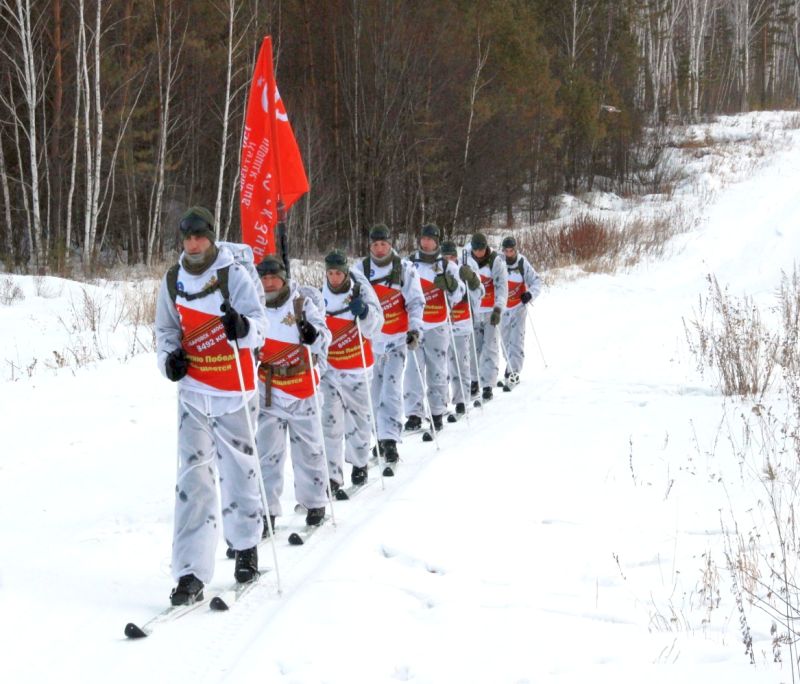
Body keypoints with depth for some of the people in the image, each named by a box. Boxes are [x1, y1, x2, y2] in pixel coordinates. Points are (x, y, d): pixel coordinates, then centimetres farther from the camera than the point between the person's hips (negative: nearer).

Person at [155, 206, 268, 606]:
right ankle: (191, 574, -6)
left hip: (234, 392, -2)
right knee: (193, 477, -4)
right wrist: (168, 356, -3)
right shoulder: (173, 281, 5)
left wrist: (243, 327, -37)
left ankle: (245, 546, 34)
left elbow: (259, 326, -15)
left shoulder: (234, 275, -7)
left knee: (238, 471, 8)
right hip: (193, 391, 2)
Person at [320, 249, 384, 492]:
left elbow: (374, 328, -9)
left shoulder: (361, 291, -6)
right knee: (329, 420, -7)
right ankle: (332, 475, -5)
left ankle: (360, 463, 32)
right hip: (329, 365, 1)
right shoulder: (320, 296, 0)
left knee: (359, 415, 11)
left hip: (357, 366, -1)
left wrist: (364, 312, -27)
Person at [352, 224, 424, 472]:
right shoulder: (360, 269, 4)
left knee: (391, 390, -12)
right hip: (369, 339, 3)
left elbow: (416, 301, 3)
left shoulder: (405, 268, 0)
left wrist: (414, 329, -8)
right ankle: (381, 437, 17)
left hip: (396, 339, -3)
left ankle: (390, 442, -15)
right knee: (373, 391, 5)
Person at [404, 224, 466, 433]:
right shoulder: (408, 263, 8)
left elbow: (456, 297, 2)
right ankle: (414, 414, -6)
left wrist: (451, 285, -18)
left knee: (437, 371, 3)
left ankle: (437, 413, 11)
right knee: (413, 370, -7)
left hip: (437, 327, 0)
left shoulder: (447, 266, 6)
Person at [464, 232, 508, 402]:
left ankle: (488, 385, -6)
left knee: (490, 347, -7)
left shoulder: (496, 262, -8)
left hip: (491, 310, -3)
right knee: (473, 345, 4)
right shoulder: (466, 260, 1)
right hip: (472, 310, 3)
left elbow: (502, 286, -12)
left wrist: (498, 309, -23)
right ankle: (474, 379, 18)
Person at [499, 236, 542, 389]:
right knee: (506, 341, 12)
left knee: (516, 341, -11)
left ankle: (513, 374, -16)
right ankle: (511, 367, 28)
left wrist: (530, 293, -23)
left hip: (518, 307, -3)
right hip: (502, 307, 3)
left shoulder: (523, 264, -11)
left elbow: (536, 281, -5)